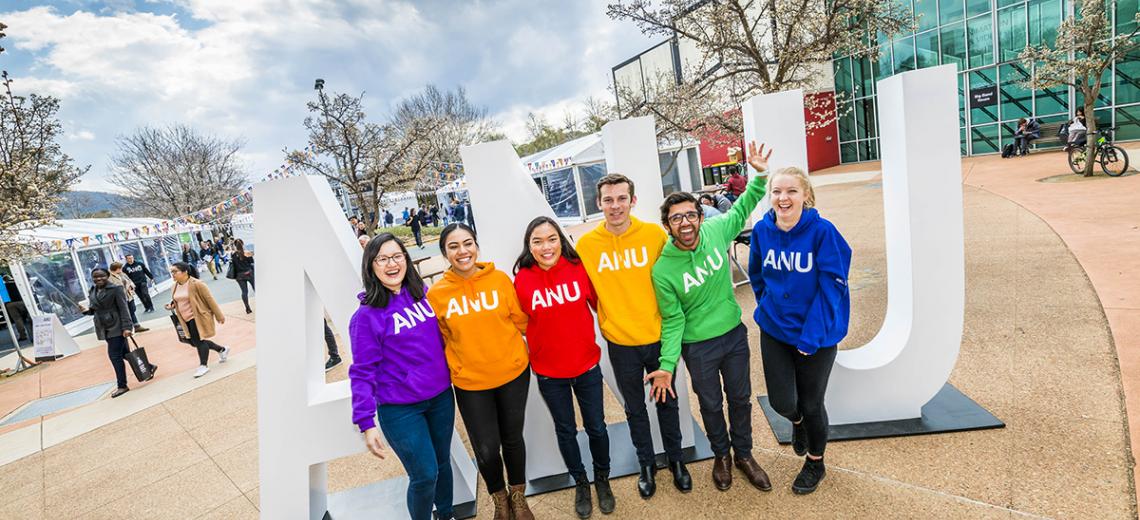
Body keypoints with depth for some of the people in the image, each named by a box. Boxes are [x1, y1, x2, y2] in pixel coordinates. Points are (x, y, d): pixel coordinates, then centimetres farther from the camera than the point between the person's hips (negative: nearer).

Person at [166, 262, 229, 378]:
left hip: (198, 317, -8)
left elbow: (210, 300, -13)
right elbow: (178, 302, 23)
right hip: (186, 319, 8)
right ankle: (222, 350, 29)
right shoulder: (175, 287, 7)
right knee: (194, 342, 12)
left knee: (199, 341, -3)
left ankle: (203, 365, 11)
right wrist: (172, 306, -1)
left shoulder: (196, 284, -16)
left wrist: (219, 316, -11)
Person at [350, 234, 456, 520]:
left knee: (443, 462, 18)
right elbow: (362, 372, -12)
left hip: (441, 397, 5)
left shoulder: (423, 294, -1)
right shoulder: (366, 315, -14)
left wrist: (453, 378, 13)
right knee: (425, 475, 0)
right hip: (400, 409, -4)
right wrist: (366, 423, -15)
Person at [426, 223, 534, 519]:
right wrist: (458, 367, -3)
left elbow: (519, 321, 0)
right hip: (470, 383, 0)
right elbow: (442, 340, 2)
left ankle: (518, 496, 46)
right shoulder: (436, 294, -10)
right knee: (487, 449, 7)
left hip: (513, 373, 1)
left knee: (513, 438, 18)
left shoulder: (501, 279, -10)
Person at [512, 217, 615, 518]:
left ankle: (602, 479, 43)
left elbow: (599, 304, 0)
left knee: (596, 427, 15)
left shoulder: (579, 268, -13)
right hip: (549, 372, 0)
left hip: (587, 365, 0)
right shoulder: (522, 280, -14)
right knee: (565, 430, 18)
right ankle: (580, 483, 44)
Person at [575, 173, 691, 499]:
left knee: (667, 401, 19)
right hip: (620, 342, 0)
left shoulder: (655, 234, -10)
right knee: (634, 408, 18)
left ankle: (676, 459, 43)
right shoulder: (586, 244, -10)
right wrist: (608, 320, 1)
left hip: (658, 336, 0)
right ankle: (646, 464, 41)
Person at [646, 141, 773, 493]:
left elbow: (742, 209, 5)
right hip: (698, 346, -3)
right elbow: (673, 320, -14)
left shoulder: (716, 231, -14)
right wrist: (667, 365, -17)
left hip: (734, 333, 3)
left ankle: (744, 454, 46)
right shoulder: (662, 270, -22)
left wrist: (760, 175, -7)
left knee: (740, 398, 20)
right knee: (711, 404, 18)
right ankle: (721, 455, 46)